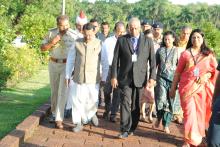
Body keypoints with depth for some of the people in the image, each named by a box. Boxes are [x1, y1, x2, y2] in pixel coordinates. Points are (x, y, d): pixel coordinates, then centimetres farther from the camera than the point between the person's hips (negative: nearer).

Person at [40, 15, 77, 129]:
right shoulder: (51, 33, -1)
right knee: (54, 91, 15)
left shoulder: (74, 35, -8)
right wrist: (52, 43, -16)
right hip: (53, 64, 3)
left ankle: (58, 119, -6)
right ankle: (54, 113, 32)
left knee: (63, 92, -8)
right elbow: (42, 48, 2)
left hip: (67, 65, -3)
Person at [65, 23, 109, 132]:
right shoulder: (77, 43, -1)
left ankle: (92, 114, 39)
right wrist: (68, 76, 7)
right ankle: (78, 123, 17)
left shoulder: (99, 44, -5)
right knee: (77, 100, 3)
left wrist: (104, 78, 3)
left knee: (93, 100, 8)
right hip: (78, 78, 1)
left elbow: (105, 63, 3)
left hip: (93, 79, -1)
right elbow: (70, 60, 6)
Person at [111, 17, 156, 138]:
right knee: (125, 103, -7)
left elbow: (152, 61, 4)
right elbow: (115, 59, 3)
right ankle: (124, 130, -3)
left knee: (136, 105, 7)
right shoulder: (121, 40, 3)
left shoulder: (148, 41, 5)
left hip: (140, 78, 1)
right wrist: (114, 76, -2)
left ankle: (132, 128, 20)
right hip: (125, 78, -1)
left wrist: (152, 77, -2)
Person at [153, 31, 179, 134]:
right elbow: (155, 64, 11)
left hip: (173, 79, 0)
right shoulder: (160, 50, 8)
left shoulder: (177, 51, 4)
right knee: (161, 99, -11)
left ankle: (166, 124, 15)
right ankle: (159, 117, 17)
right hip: (161, 78, 0)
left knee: (169, 102, 2)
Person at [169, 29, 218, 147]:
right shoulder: (185, 54, 5)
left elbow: (215, 70, 8)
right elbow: (178, 72, 6)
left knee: (201, 113, 7)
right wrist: (173, 88, 5)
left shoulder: (209, 54, 7)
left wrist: (206, 76, -12)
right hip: (187, 87, -1)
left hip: (202, 88, 1)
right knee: (189, 112, -3)